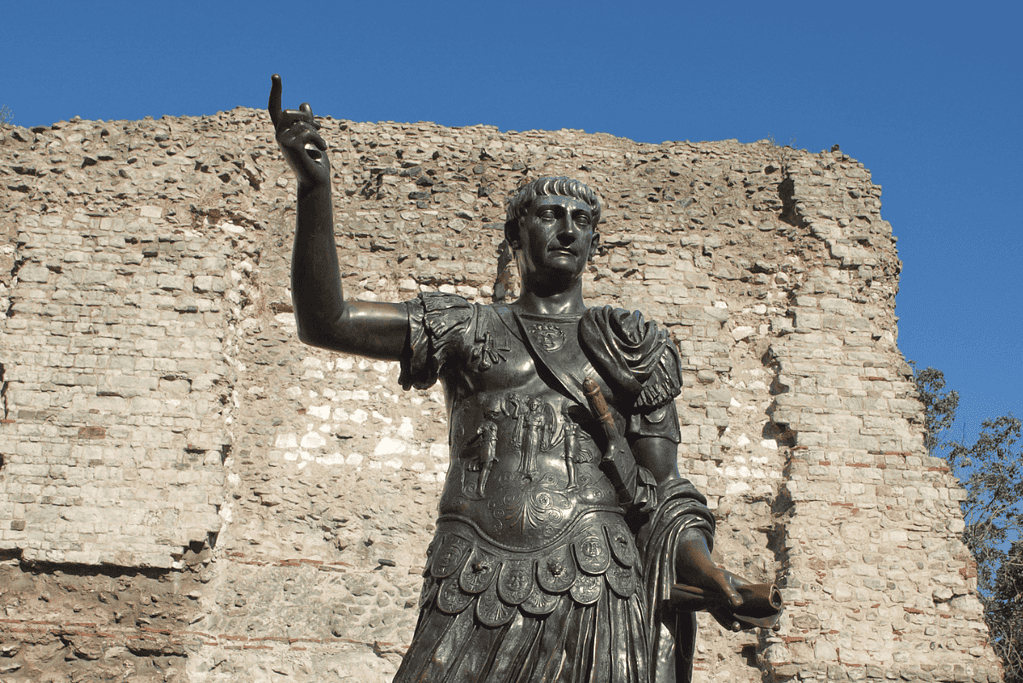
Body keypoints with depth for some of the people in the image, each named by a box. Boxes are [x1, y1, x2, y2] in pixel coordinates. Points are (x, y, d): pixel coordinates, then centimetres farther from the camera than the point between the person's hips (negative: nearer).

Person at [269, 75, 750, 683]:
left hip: (595, 593, 0)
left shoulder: (632, 345, 17)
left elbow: (661, 484, 14)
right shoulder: (469, 330, 16)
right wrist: (315, 186, -6)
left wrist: (700, 564, -7)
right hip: (477, 602, 0)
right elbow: (325, 320, 6)